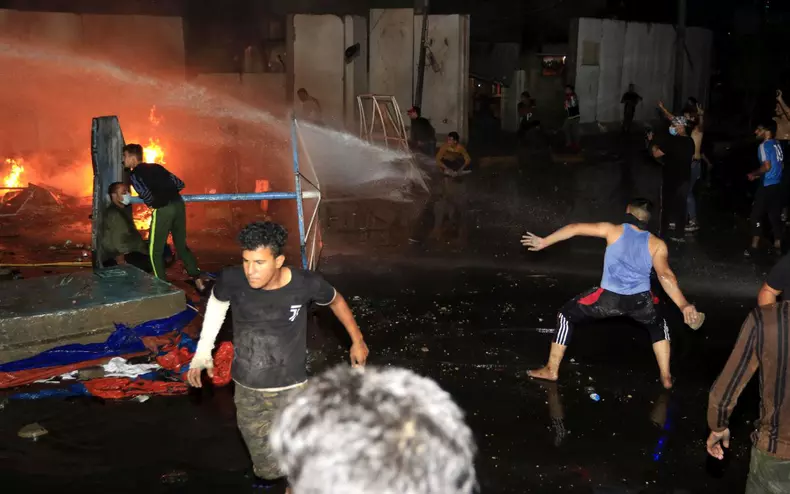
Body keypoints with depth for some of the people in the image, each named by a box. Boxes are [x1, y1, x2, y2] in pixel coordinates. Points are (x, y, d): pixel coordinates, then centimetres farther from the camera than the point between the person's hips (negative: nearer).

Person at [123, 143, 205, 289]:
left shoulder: (134, 174, 3)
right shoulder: (156, 167, 21)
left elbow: (145, 194, -13)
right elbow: (180, 184, 19)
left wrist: (152, 204, 6)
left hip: (163, 209, -6)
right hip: (178, 203, 6)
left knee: (155, 250, 9)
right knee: (181, 245, 19)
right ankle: (198, 280, 14)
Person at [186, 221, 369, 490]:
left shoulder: (306, 284, -22)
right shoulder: (232, 279, -20)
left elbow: (336, 300, 1)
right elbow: (217, 302, 6)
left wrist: (357, 340, 13)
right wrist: (203, 351, 2)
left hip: (291, 390, -1)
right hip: (247, 391, 1)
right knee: (268, 470, 12)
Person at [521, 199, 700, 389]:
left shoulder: (613, 231, 5)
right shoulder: (657, 244, 6)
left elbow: (575, 228, 4)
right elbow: (665, 276, -8)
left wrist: (543, 242, 10)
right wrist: (683, 305, -13)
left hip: (609, 298, -2)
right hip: (640, 301, 2)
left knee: (567, 315, 18)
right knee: (658, 326, 35)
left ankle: (551, 370, 19)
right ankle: (666, 377, 32)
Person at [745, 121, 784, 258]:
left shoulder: (764, 146, -14)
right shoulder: (777, 145, 10)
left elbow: (767, 166, -23)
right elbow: (781, 165, 18)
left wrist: (754, 174, -6)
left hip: (767, 187, -8)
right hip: (777, 185, 8)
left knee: (756, 216, 1)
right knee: (775, 216, 12)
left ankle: (754, 246, 4)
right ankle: (777, 246, 15)